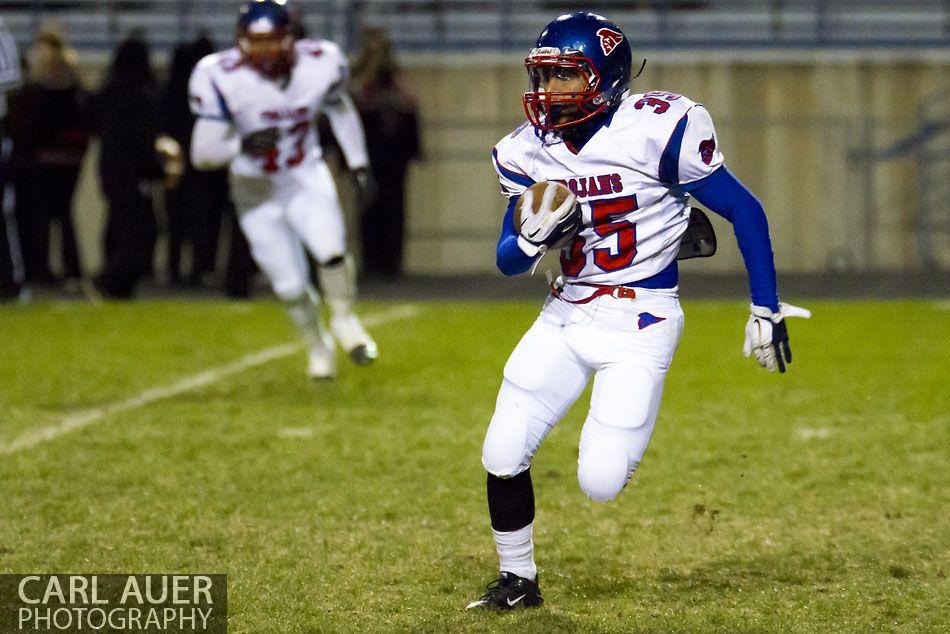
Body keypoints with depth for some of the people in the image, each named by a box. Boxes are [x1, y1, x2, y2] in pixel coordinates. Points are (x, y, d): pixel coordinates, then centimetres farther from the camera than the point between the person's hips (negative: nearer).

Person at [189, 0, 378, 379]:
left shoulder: (320, 64, -14)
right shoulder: (221, 79, -23)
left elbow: (339, 109, 9)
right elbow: (202, 154, -20)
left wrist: (358, 162, 13)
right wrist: (242, 145, -38)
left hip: (306, 180, 1)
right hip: (256, 191, -1)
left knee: (331, 251, -24)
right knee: (289, 286, -2)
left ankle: (344, 320, 6)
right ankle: (317, 345, 29)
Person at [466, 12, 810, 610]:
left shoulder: (656, 132, -18)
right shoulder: (529, 153, 0)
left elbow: (745, 210, -9)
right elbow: (508, 260, 8)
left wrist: (767, 311, -7)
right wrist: (535, 234, -17)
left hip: (640, 321, -5)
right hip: (567, 314, 5)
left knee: (601, 482, -11)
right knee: (503, 455, -2)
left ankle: (621, 442, 25)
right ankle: (518, 581, 20)